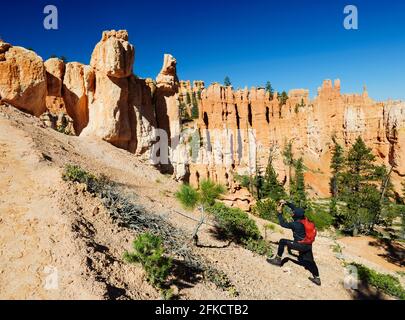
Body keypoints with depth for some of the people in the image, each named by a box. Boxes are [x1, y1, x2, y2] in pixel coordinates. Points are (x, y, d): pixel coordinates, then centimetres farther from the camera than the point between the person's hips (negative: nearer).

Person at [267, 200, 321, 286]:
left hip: (301, 245, -8)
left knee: (282, 241, -2)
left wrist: (280, 212, -12)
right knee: (310, 261, 22)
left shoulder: (296, 224, -24)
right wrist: (286, 203, 2)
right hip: (308, 245, 8)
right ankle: (317, 278, 30)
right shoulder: (303, 219, -3)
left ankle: (278, 260, 4)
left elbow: (283, 223, -16)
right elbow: (295, 208, 9)